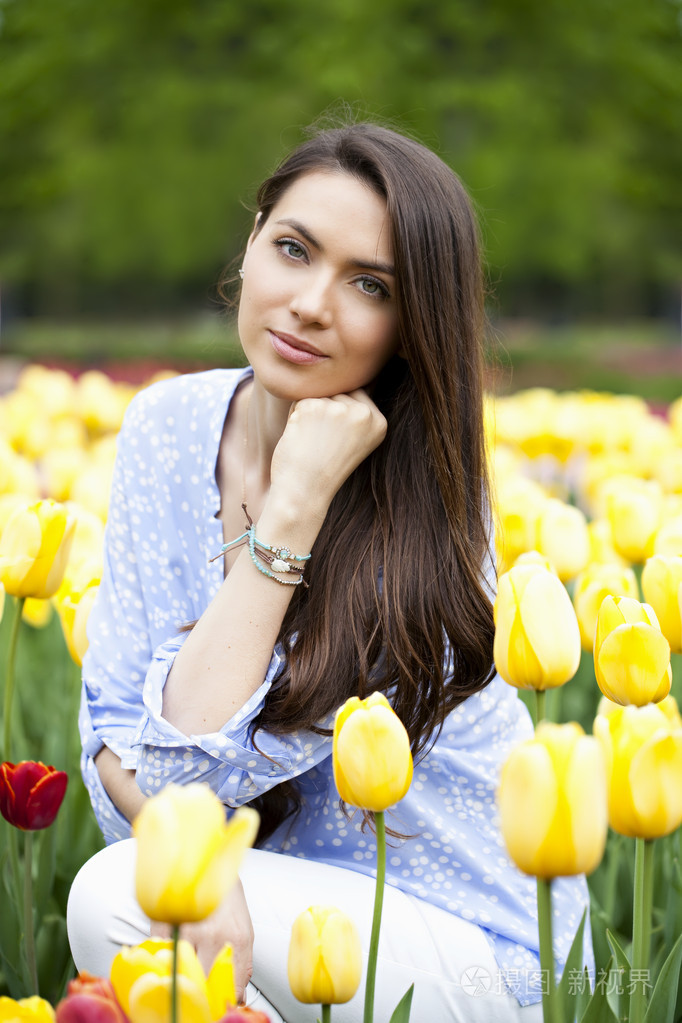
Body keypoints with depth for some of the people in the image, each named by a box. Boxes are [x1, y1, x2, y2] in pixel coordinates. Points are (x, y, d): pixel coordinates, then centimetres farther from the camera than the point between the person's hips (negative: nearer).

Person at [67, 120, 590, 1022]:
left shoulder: (422, 517, -22)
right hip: (280, 882, 5)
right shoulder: (168, 426, -5)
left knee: (117, 900, -26)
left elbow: (194, 765, -26)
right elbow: (114, 720, -5)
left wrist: (294, 506, -29)